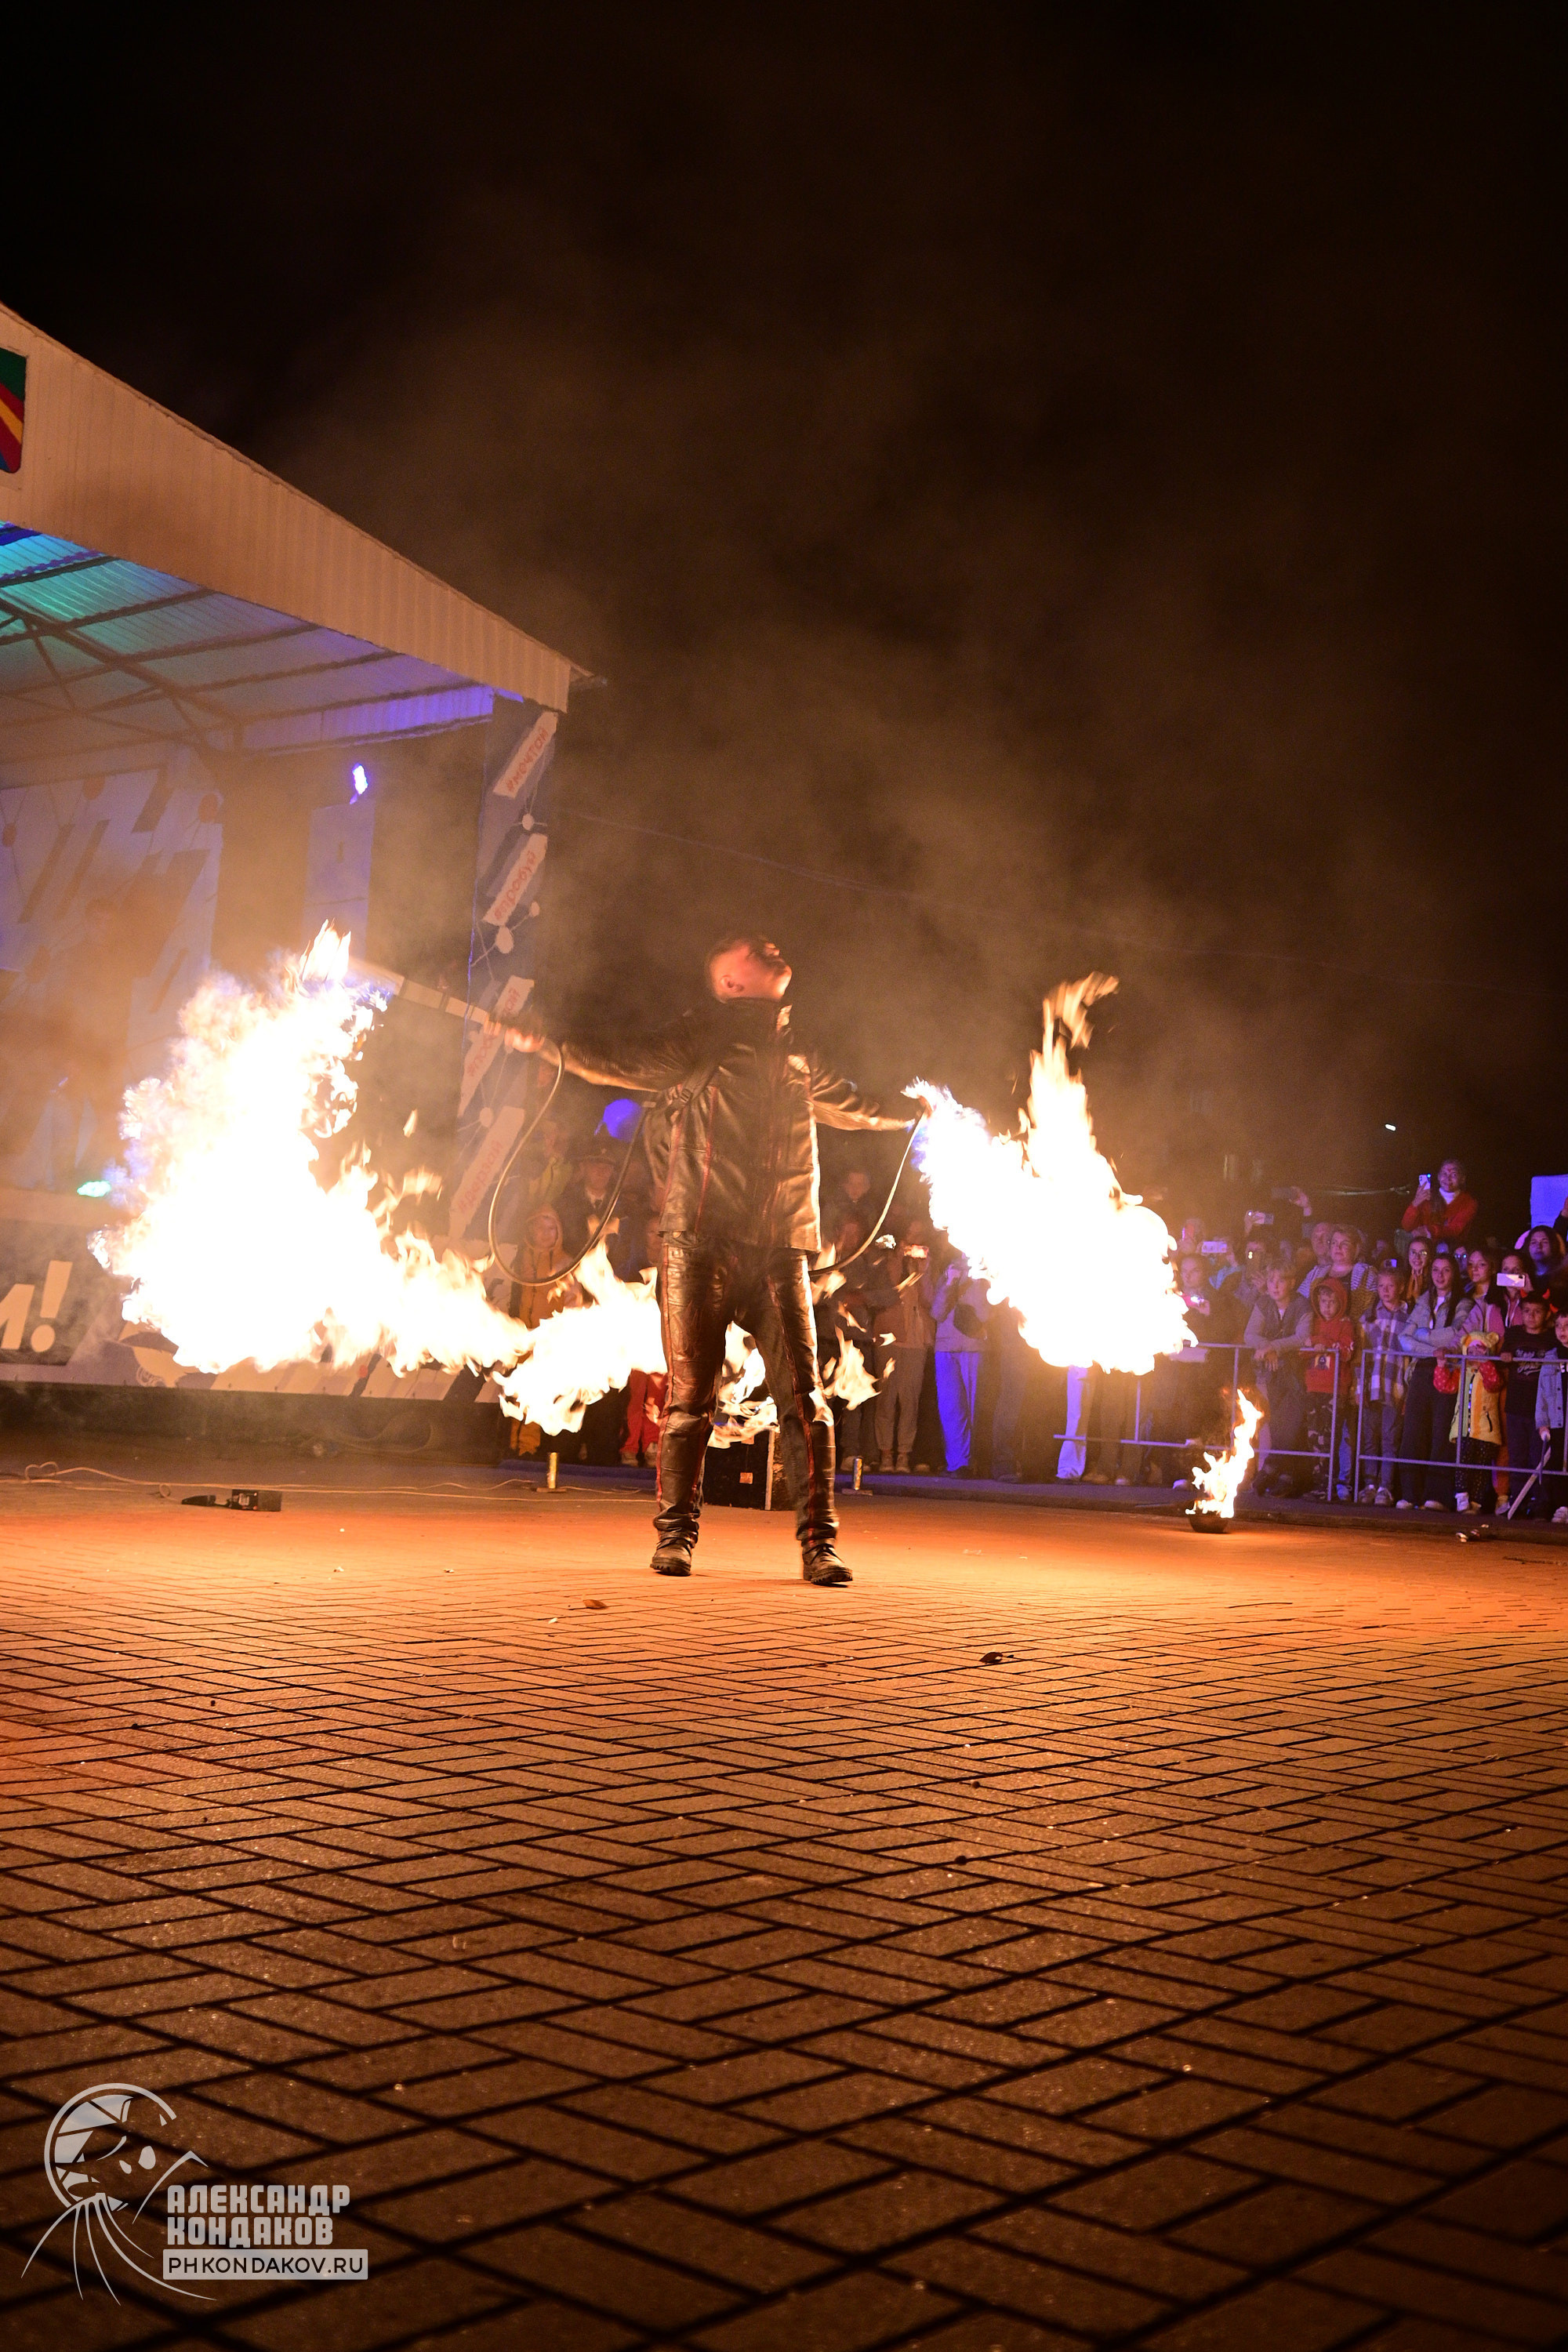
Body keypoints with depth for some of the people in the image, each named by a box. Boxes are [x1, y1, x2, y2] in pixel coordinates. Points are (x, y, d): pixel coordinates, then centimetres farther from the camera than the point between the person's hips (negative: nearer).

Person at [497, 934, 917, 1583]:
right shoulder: (700, 1034, 7)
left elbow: (844, 1103, 39)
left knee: (803, 1395, -3)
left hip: (779, 1248, 4)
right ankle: (676, 1537, 11)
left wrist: (905, 1112, 50)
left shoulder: (797, 1049, 21)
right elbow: (632, 1067, -5)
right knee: (690, 1394, -2)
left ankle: (819, 1542, 3)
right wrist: (552, 1046, -18)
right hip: (699, 1241, -3)